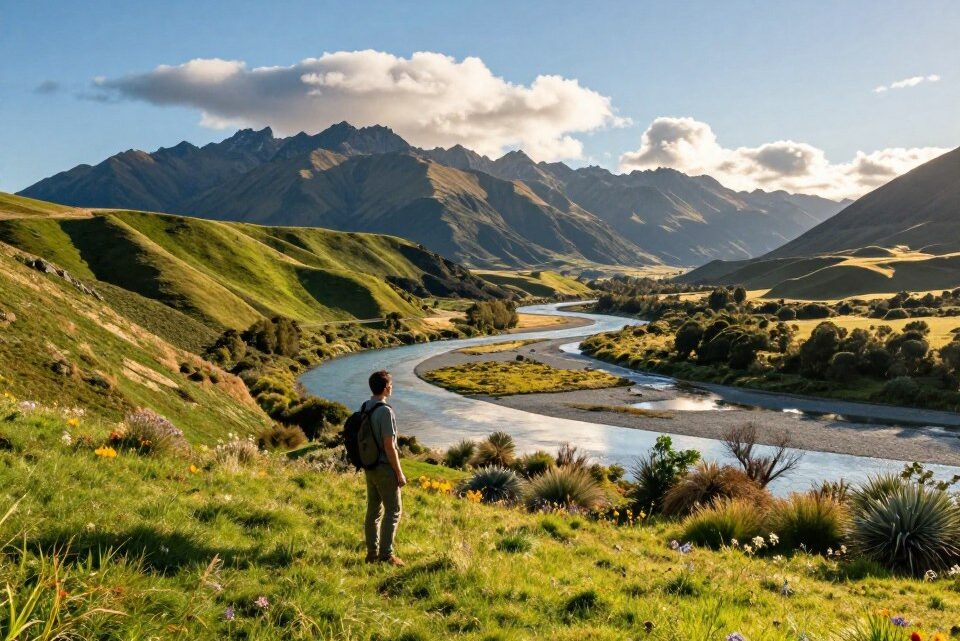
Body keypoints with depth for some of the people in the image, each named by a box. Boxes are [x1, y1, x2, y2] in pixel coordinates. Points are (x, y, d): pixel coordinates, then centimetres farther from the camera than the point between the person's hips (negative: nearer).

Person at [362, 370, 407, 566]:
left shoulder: (364, 408, 5)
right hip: (384, 468, -8)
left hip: (369, 467, 8)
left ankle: (372, 553, 20)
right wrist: (399, 473, -14)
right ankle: (386, 554, 3)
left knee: (374, 509, 14)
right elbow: (389, 446, -21)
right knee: (393, 510, 2)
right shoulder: (385, 412, -21)